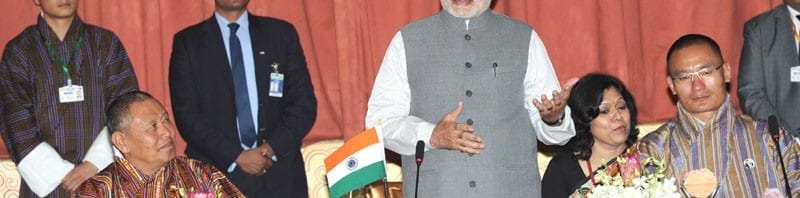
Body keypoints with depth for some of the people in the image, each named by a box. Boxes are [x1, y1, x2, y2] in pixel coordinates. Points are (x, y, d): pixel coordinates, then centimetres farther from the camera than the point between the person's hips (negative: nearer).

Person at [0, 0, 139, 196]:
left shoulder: (106, 43, 7)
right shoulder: (19, 51, 5)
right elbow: (17, 126, -2)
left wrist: (94, 164, -12)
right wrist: (63, 175, -10)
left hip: (103, 177, 1)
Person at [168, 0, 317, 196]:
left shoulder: (282, 33, 9)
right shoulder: (187, 42, 5)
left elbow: (304, 103, 5)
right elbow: (186, 114, -2)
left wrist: (272, 148, -9)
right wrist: (236, 156, -12)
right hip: (216, 174, -1)